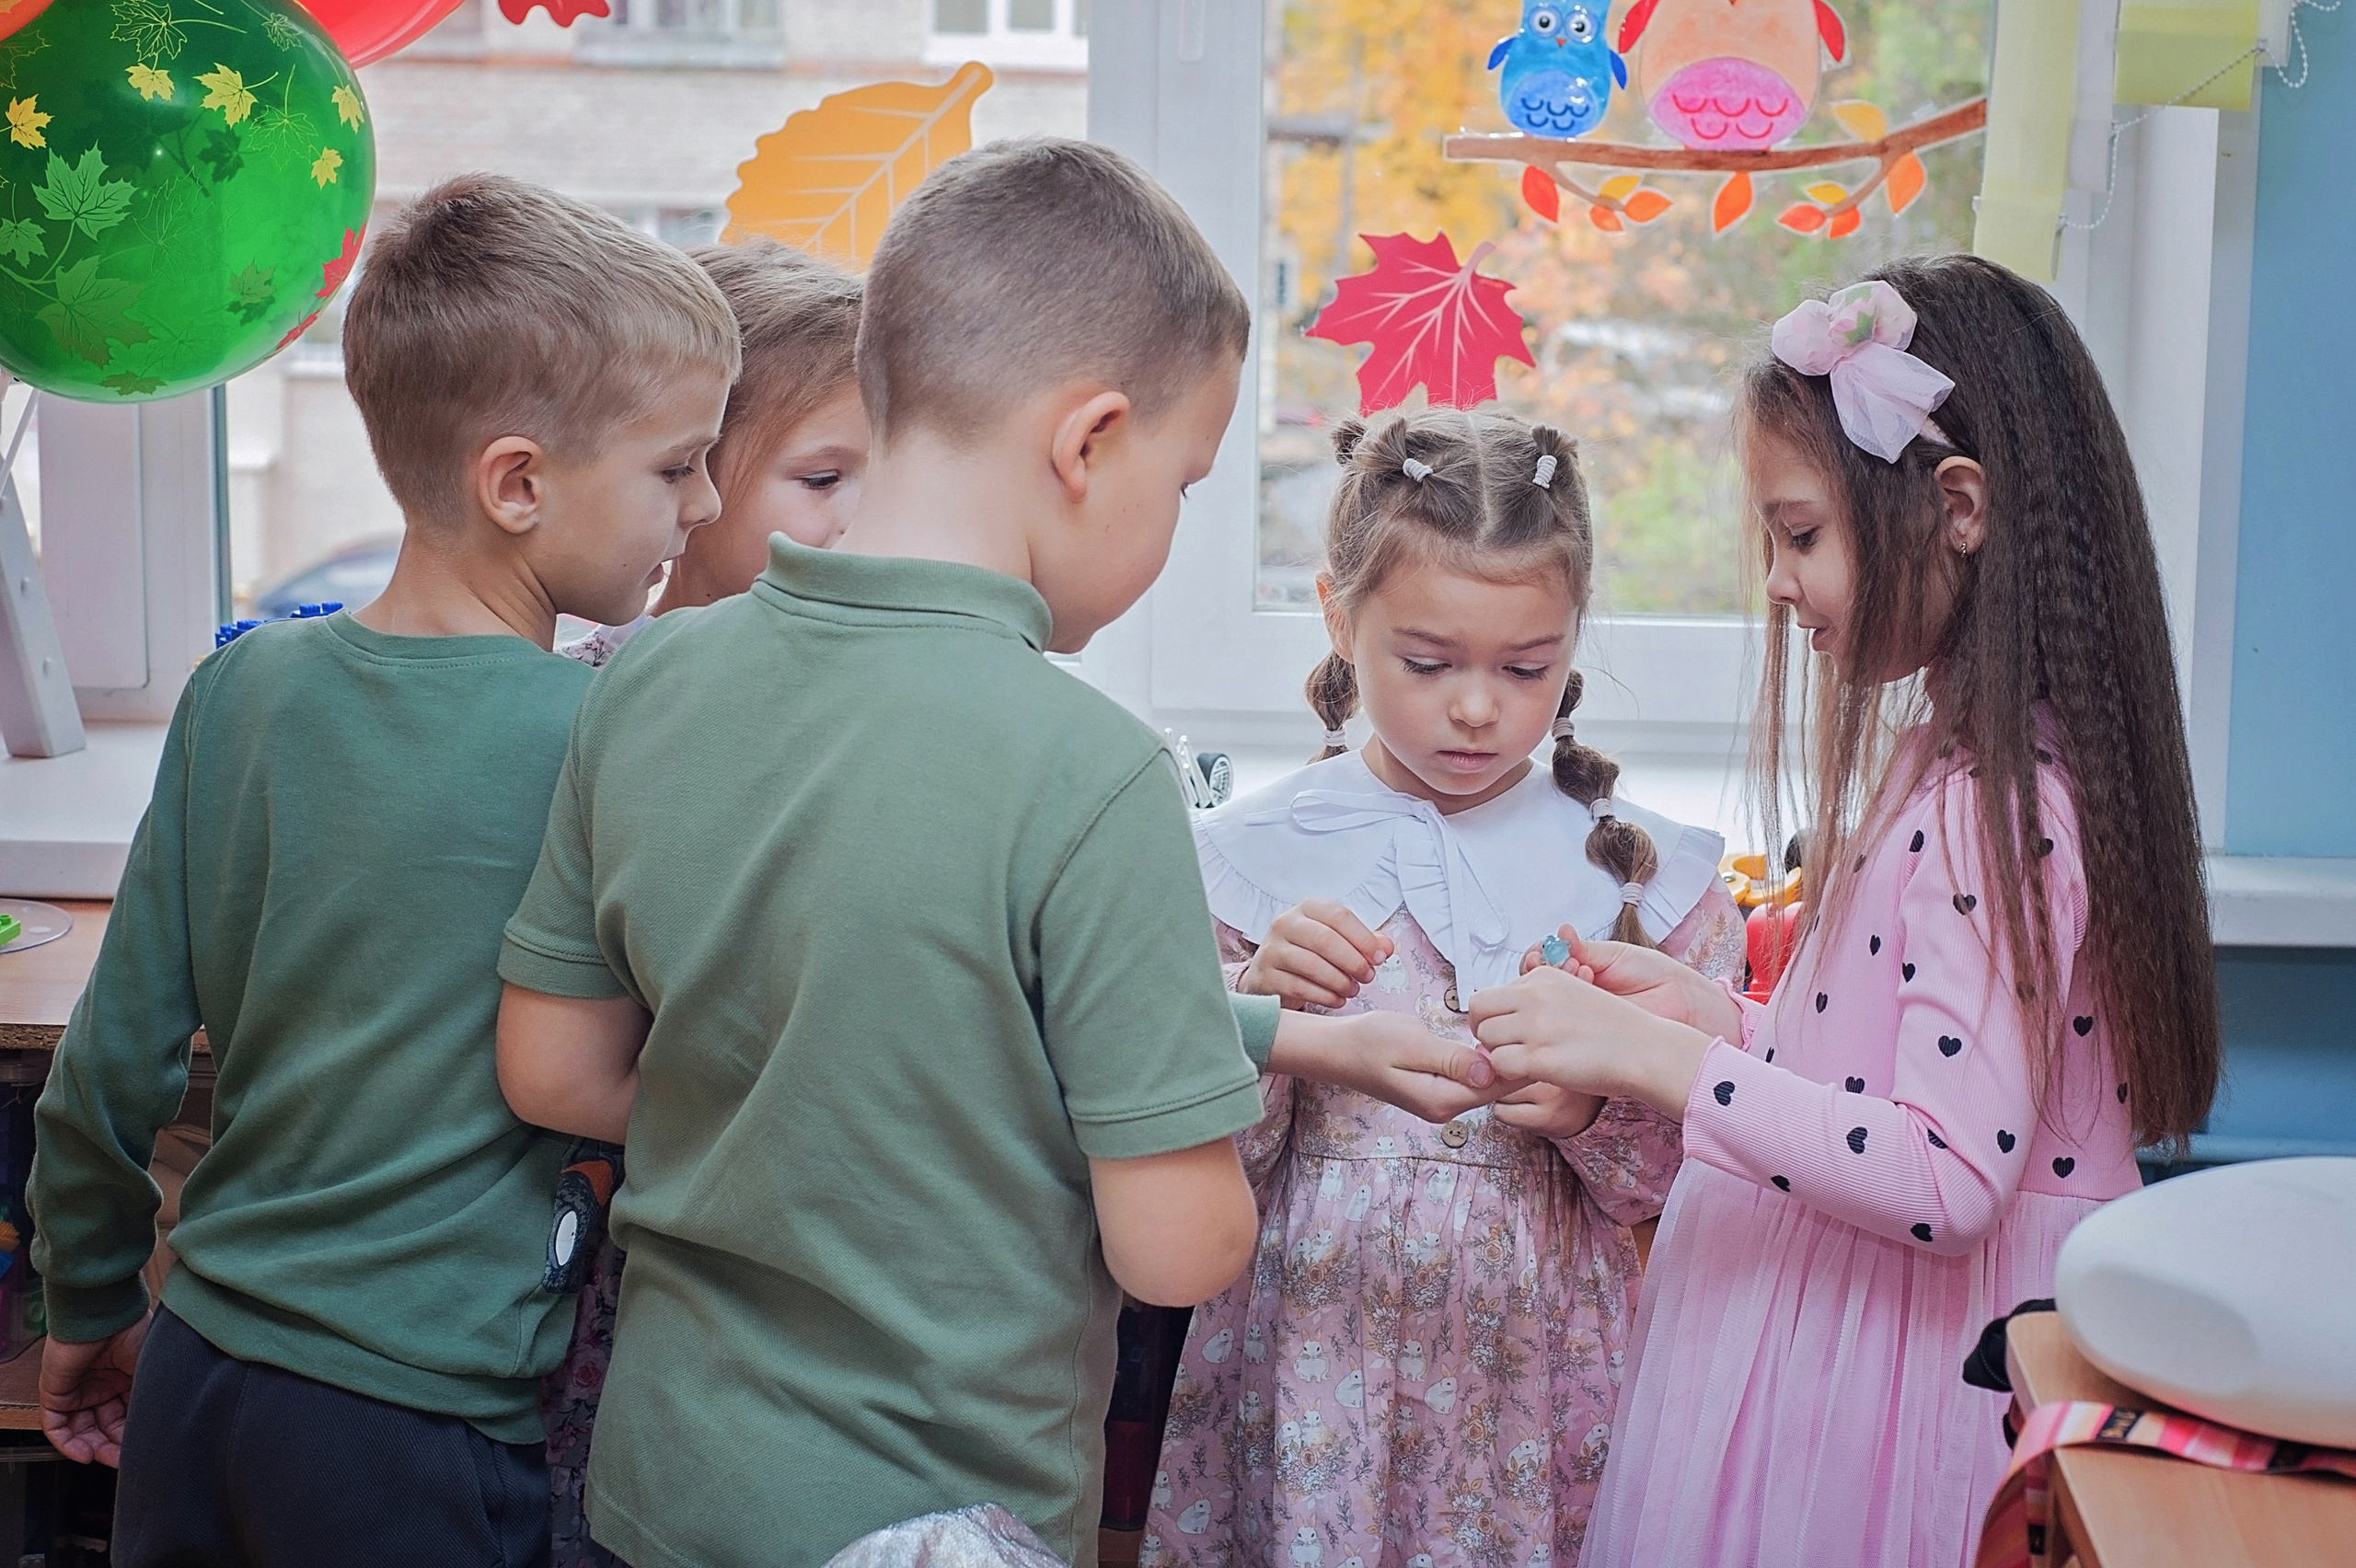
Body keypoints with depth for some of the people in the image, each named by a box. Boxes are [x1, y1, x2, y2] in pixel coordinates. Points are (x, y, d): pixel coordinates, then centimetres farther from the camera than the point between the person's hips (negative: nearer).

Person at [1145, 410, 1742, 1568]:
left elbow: (1695, 1187, 2)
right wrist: (1257, 1008, -19)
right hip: (1311, 1375, 0)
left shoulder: (1648, 872, -1)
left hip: (1537, 1375, 1)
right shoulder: (1248, 858, -4)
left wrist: (1597, 1112, -18)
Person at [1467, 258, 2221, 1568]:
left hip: (1912, 1385, -9)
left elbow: (1947, 1178, -27)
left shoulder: (1994, 806, -22)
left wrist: (1653, 1059, -26)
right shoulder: (1945, 762, 9)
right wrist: (1713, 1016, 4)